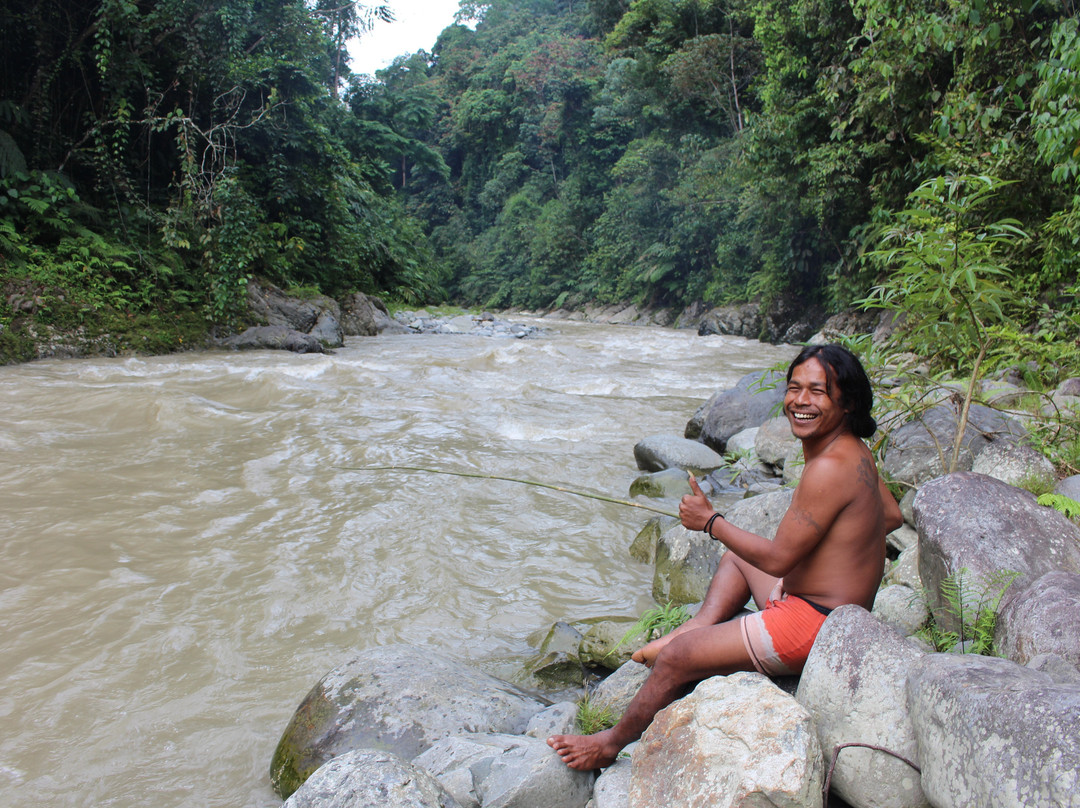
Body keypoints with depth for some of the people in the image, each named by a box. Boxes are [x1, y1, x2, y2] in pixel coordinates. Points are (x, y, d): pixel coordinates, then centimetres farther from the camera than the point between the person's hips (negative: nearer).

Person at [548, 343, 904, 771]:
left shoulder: (829, 468, -26)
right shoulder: (855, 451, 4)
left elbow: (777, 559, -23)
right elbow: (892, 516, 19)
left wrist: (709, 521, -13)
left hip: (810, 624, -10)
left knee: (675, 658, -7)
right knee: (736, 556, 30)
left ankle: (612, 743, 13)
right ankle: (699, 627, 11)